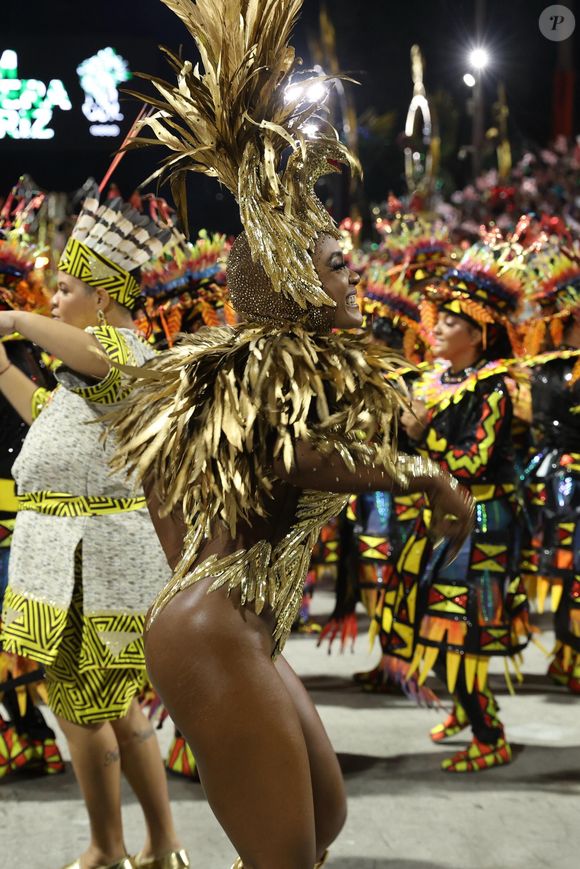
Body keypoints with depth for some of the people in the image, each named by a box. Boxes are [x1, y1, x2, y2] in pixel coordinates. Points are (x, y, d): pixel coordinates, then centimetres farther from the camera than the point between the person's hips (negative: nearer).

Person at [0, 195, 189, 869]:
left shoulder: (122, 351, -16)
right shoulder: (105, 363, 17)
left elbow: (92, 353, -42)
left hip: (92, 555, -11)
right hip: (86, 552, 11)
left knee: (78, 705, 2)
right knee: (113, 703, 18)